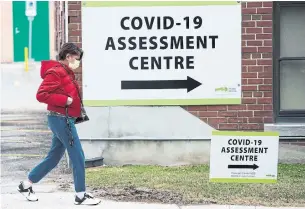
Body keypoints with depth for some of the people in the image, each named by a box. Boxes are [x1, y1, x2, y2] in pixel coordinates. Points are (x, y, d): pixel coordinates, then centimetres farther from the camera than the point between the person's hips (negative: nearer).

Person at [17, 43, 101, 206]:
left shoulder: (65, 72, 16)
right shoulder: (56, 72, -15)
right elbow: (41, 95, -21)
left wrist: (74, 100, 4)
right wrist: (65, 100, -20)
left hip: (64, 119, 10)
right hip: (61, 119, -10)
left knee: (54, 157, 15)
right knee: (78, 157, -5)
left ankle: (26, 184, 24)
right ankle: (81, 196, 2)